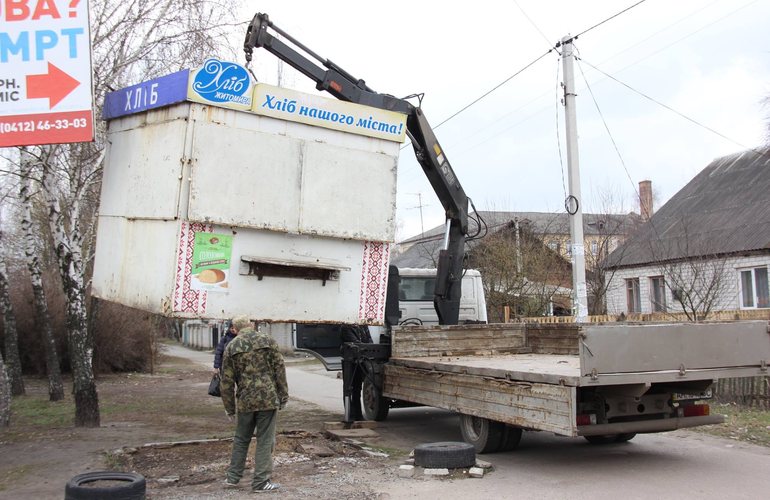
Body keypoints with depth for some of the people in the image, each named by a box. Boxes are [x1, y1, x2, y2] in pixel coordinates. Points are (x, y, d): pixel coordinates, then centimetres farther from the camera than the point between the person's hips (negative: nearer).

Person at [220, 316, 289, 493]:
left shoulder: (231, 347, 3)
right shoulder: (268, 341, 0)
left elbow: (227, 381, 3)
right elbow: (280, 369, -2)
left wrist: (229, 408, 10)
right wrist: (283, 396, 6)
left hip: (245, 400, 2)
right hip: (268, 398, -2)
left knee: (241, 439, 19)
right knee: (265, 440, 5)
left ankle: (232, 477, 26)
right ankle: (260, 481, 7)